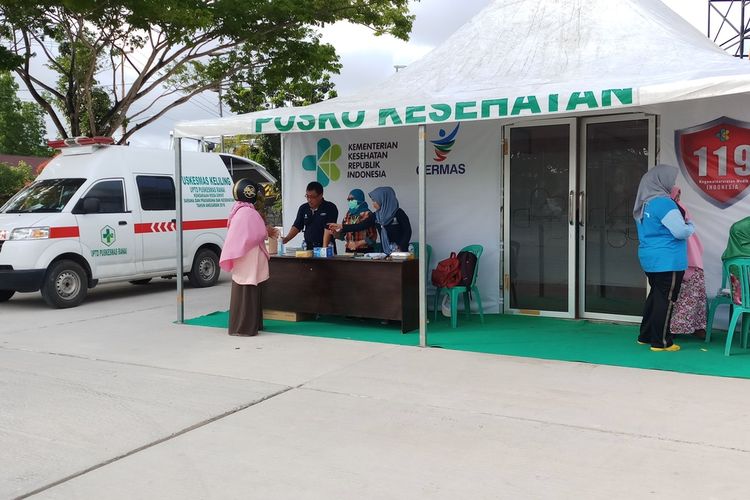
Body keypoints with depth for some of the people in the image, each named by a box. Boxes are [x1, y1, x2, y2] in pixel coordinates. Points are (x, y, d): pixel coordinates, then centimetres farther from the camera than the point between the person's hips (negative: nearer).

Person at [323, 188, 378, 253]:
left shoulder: (367, 214, -9)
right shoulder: (349, 214, 9)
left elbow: (372, 237, -10)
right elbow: (342, 235, 12)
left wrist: (357, 244, -15)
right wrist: (334, 232, -8)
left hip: (364, 252, -5)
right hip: (349, 251, 5)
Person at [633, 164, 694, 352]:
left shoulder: (645, 203, 11)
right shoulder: (663, 202, -18)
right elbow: (681, 232, -19)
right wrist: (691, 225, 1)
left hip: (650, 258, 9)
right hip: (667, 260, -9)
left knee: (655, 296, 17)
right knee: (665, 300, -2)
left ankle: (646, 336, 23)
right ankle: (661, 342, 3)